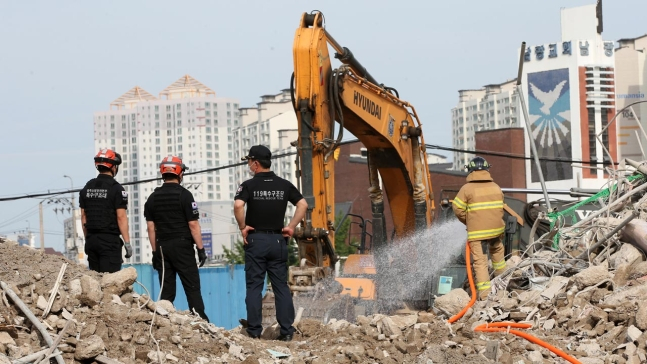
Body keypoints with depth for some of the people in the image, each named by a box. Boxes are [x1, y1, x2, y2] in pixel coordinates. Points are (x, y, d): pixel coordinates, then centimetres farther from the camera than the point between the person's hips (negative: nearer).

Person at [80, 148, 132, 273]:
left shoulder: (87, 187, 10)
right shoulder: (116, 188, -8)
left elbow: (83, 217, 13)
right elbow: (121, 217, -12)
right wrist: (127, 243, -10)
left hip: (91, 240, 6)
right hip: (110, 240, -6)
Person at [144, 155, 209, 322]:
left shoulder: (153, 197, 8)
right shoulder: (184, 195, -7)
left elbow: (151, 227, 7)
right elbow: (193, 224, -9)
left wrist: (155, 252, 12)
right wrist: (201, 248, -4)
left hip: (162, 247, 4)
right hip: (182, 246, -4)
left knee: (166, 291, 6)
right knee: (192, 288, -3)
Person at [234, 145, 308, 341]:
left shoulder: (249, 185, -6)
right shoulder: (284, 185, 6)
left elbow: (238, 205, -21)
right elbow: (303, 204, 2)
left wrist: (242, 227, -9)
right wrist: (291, 226, 5)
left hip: (256, 239, -3)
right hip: (278, 240, 3)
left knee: (254, 286, 2)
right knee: (281, 286, 6)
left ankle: (254, 330, 0)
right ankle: (287, 330, 2)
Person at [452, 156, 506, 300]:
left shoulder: (467, 188, -7)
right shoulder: (496, 187, 6)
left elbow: (458, 209, -5)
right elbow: (500, 208, 7)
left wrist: (468, 221, 11)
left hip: (476, 231, -4)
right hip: (496, 228, 4)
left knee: (480, 261, -4)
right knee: (497, 251, 30)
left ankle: (484, 292, -12)